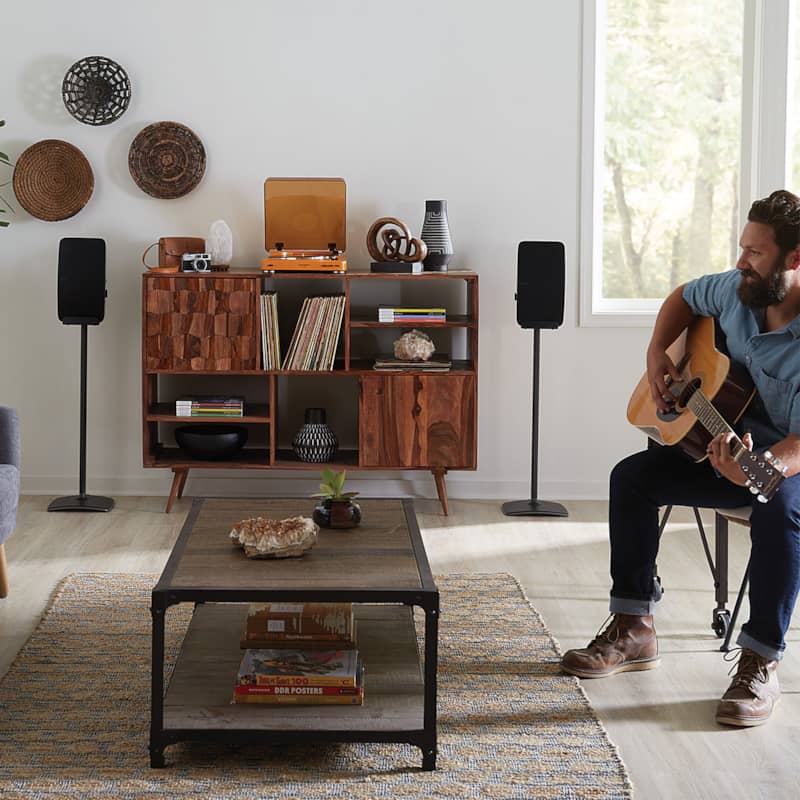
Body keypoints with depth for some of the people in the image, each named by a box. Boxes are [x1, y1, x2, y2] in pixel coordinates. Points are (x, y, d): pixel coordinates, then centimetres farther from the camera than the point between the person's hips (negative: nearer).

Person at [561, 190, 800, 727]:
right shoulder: (738, 290, -6)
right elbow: (684, 298, 18)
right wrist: (658, 355, 2)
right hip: (726, 444, 7)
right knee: (632, 476, -10)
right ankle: (634, 630, -1)